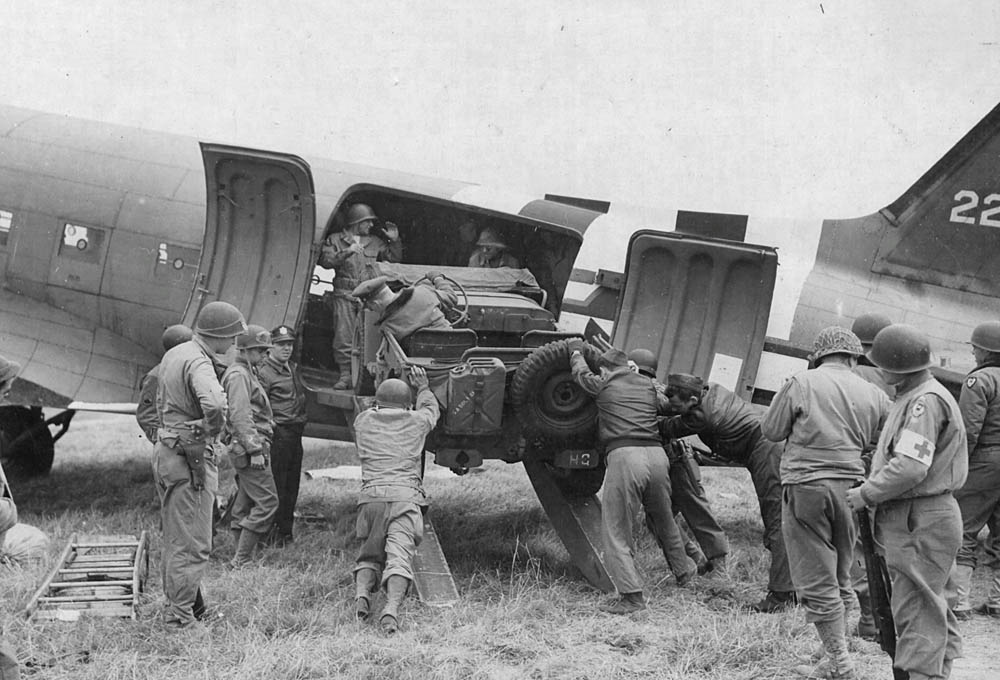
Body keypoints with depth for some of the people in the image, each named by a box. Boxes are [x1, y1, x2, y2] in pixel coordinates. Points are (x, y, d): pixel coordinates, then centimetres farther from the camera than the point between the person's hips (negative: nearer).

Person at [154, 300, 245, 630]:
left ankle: (177, 605, 28)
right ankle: (180, 617, 1)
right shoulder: (198, 363, -19)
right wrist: (212, 428, -19)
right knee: (192, 544, -3)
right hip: (191, 458, -10)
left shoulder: (173, 355, 12)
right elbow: (215, 404, -38)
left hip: (166, 451, 10)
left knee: (174, 538, 18)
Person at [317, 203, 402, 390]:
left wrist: (394, 241, 7)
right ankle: (345, 375, -1)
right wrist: (346, 253, -15)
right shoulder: (335, 240, 9)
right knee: (344, 336, -7)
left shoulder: (375, 242, 19)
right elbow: (325, 261, -5)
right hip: (345, 294, -2)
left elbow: (394, 258, 22)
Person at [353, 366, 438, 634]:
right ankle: (392, 608, -36)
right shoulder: (417, 421, 17)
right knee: (399, 556, -14)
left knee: (369, 555, 15)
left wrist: (378, 403, 63)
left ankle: (362, 592, -13)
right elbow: (431, 408, 42)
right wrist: (423, 387, 57)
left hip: (371, 494, 2)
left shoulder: (363, 420, 19)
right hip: (406, 496, -2)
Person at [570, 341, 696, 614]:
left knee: (615, 529, 0)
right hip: (656, 455, 5)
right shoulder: (647, 385, 20)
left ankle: (631, 595, -7)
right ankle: (683, 570, 44)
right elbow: (664, 405, 40)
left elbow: (580, 372, 31)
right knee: (663, 520, 25)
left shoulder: (603, 386, 11)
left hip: (624, 456, -5)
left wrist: (576, 349, 49)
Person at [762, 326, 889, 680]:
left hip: (807, 486, -4)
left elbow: (771, 430, 1)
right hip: (850, 488, 4)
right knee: (840, 579, 16)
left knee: (817, 580, 1)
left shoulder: (800, 383, -6)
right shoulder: (873, 394, 4)